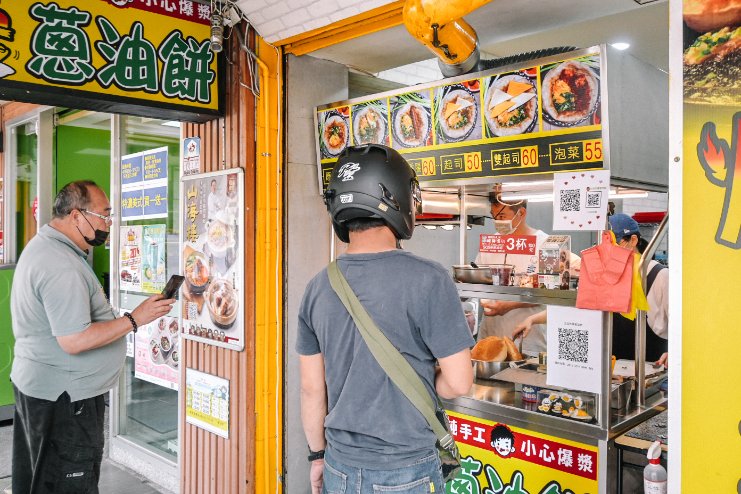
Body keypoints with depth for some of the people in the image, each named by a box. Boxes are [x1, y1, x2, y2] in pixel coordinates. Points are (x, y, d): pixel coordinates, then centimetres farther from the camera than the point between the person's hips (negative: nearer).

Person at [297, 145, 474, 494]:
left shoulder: (318, 288, -6)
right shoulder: (428, 281, -19)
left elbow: (311, 388, 2)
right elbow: (458, 383, -15)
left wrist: (318, 455, 14)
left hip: (339, 466, 4)